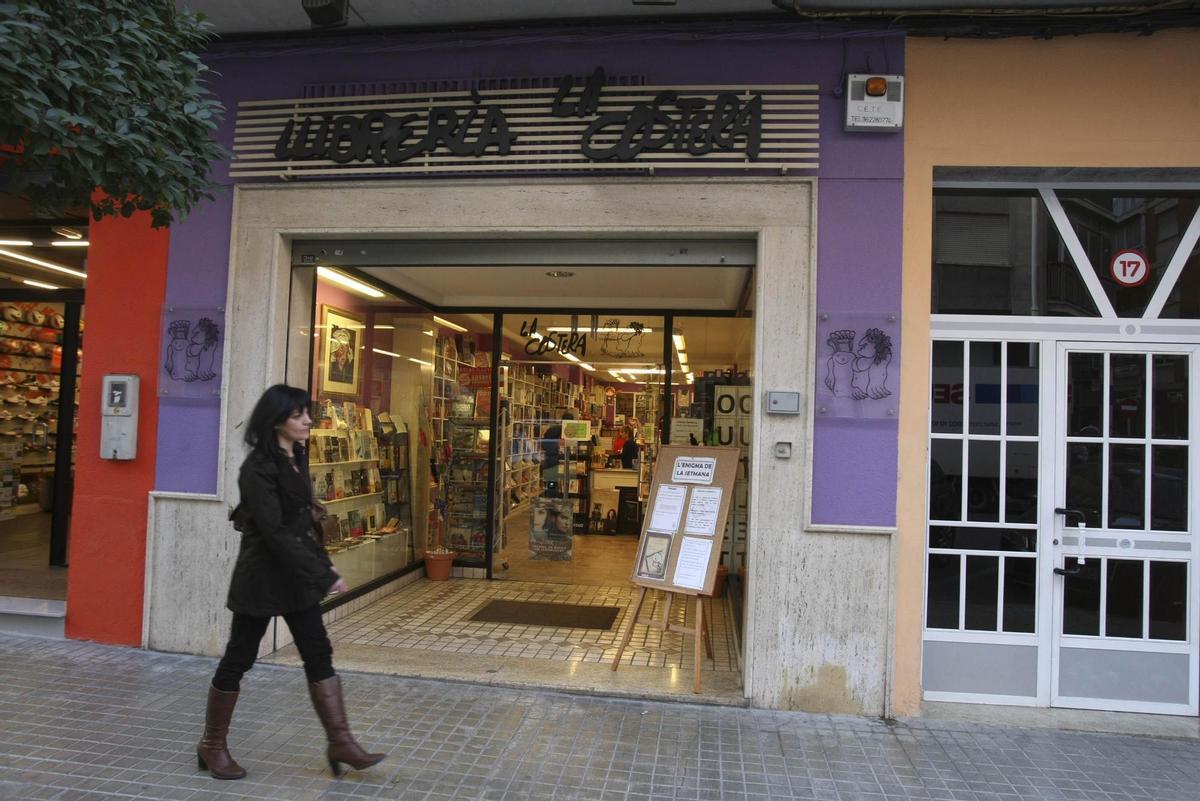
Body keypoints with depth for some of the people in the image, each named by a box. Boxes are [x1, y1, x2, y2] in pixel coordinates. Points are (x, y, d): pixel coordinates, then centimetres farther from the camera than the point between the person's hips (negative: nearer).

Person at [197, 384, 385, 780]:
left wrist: (321, 565, 9)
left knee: (319, 655, 5)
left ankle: (340, 743, 10)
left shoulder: (296, 459, 7)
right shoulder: (258, 468, -19)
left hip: (295, 574, 8)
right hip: (262, 576, -8)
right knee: (238, 659, 8)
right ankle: (212, 745, 27)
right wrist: (324, 576, -24)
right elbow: (275, 533, -24)